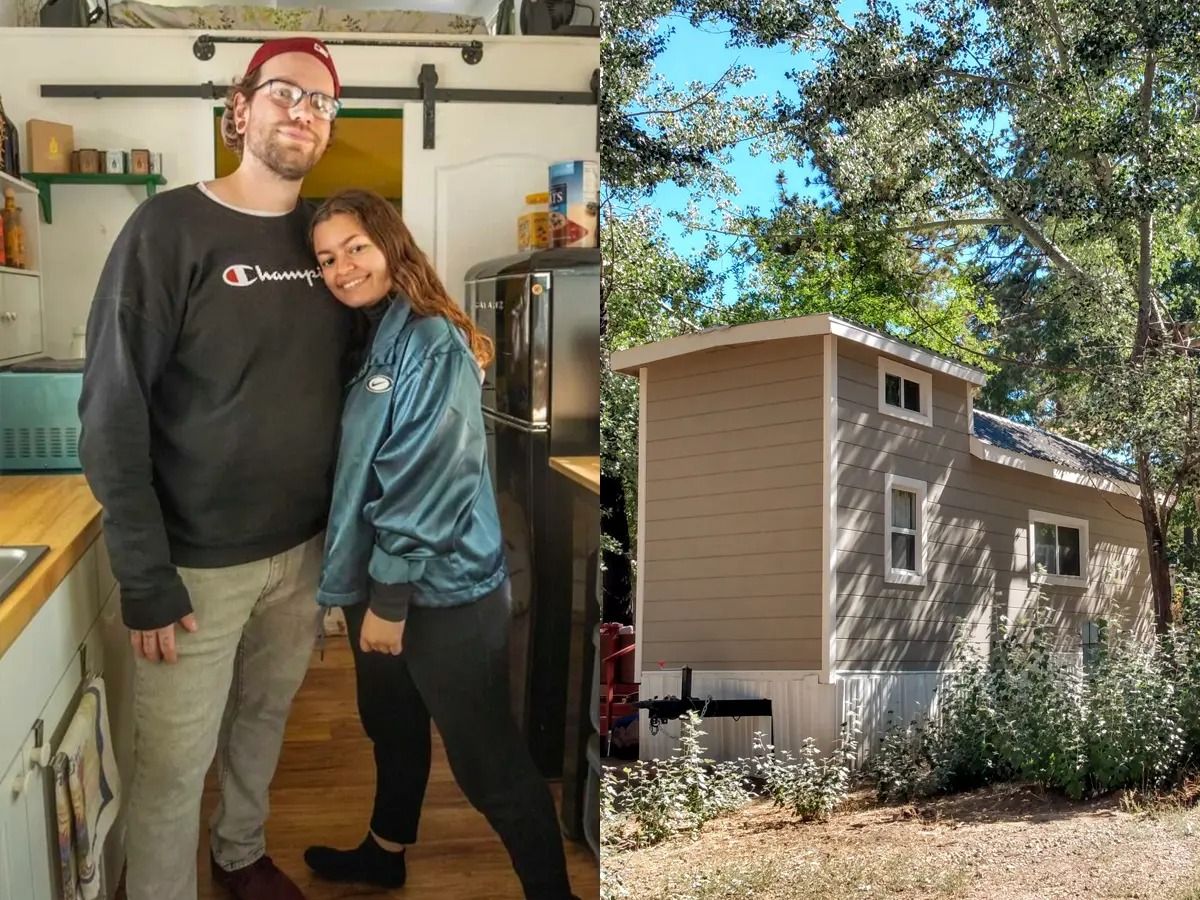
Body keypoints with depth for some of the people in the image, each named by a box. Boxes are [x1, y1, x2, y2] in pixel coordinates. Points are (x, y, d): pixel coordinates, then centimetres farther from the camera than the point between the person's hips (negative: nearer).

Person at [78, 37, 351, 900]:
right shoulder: (170, 227, -13)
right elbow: (112, 412, -15)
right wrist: (146, 578, -16)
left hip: (304, 547, 5)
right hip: (200, 561, -5)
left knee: (263, 722, 23)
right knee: (175, 762, 7)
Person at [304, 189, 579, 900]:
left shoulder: (431, 344, -17)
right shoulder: (367, 339, 10)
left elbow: (426, 485, -21)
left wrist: (391, 598, -19)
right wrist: (364, 587, 10)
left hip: (443, 593, -9)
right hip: (380, 582, 9)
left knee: (489, 762, 0)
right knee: (392, 726, 26)